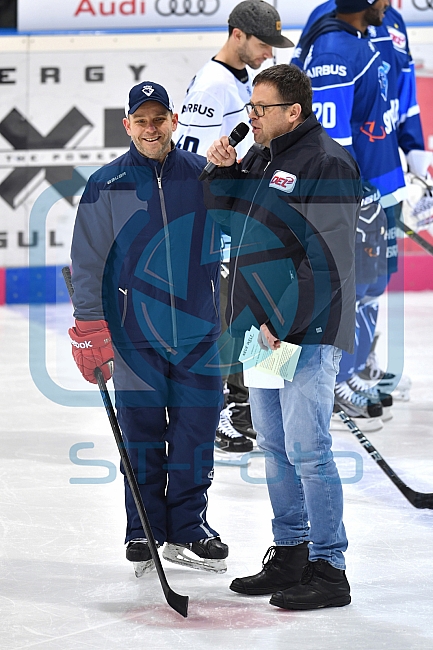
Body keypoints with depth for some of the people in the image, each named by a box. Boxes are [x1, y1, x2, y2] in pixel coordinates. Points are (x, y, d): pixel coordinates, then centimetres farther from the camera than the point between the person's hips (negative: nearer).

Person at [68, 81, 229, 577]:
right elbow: (87, 260, 1)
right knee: (141, 436, 3)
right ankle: (143, 534, 15)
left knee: (196, 431, 4)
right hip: (135, 332, -2)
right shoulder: (106, 185, -1)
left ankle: (187, 529, 17)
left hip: (198, 329, 2)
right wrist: (89, 326, -5)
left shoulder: (202, 174, 3)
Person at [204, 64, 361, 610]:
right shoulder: (260, 159, 14)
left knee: (306, 451, -8)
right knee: (275, 446, 14)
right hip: (263, 327, 9)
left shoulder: (328, 164, -14)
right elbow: (229, 222, 22)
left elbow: (328, 262, -19)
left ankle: (328, 569, -2)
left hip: (306, 331, -9)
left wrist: (283, 324, -21)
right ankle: (289, 555, 25)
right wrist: (222, 172, 4)